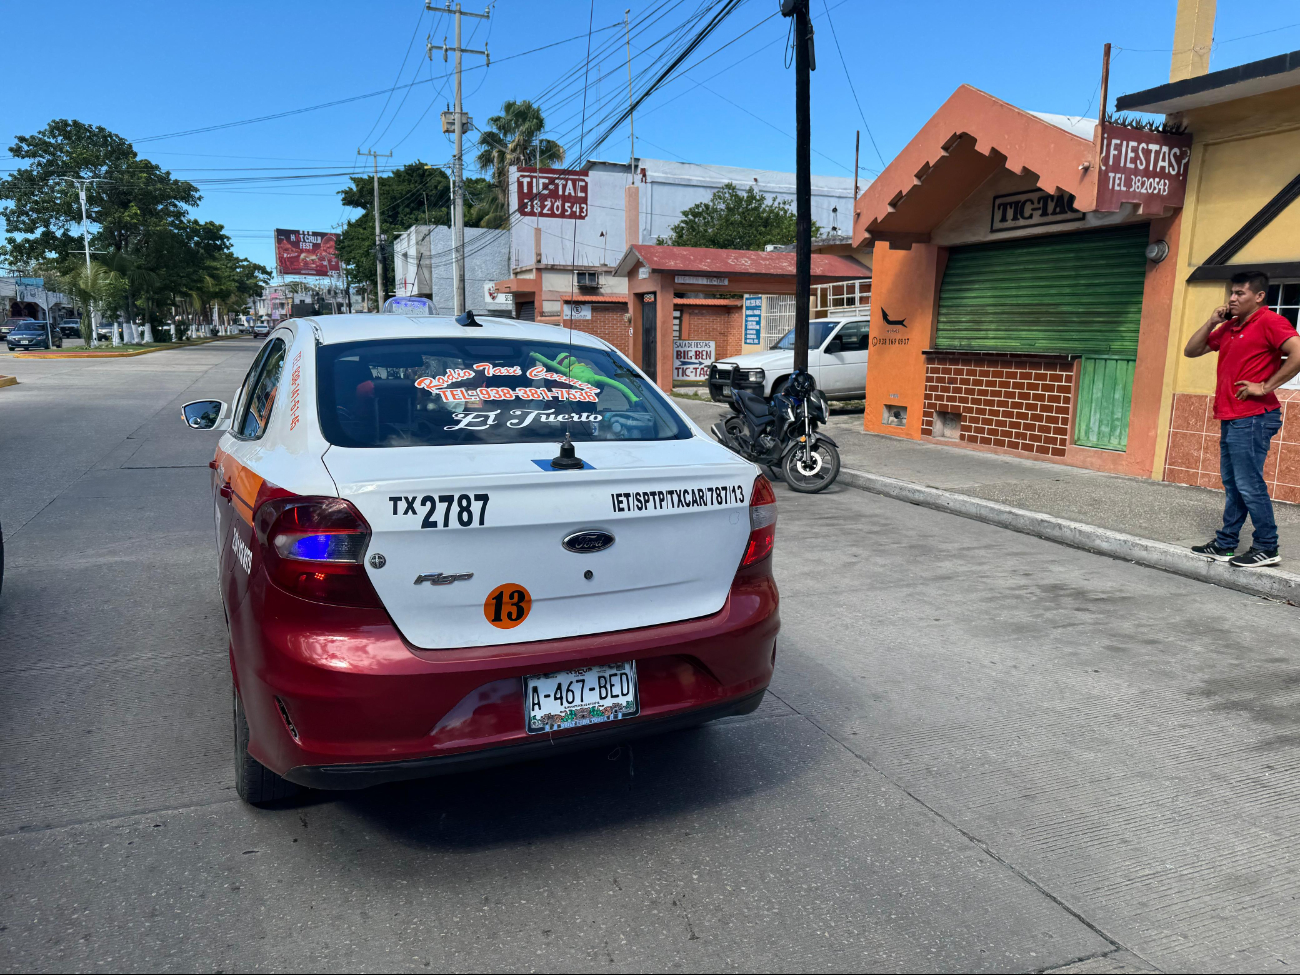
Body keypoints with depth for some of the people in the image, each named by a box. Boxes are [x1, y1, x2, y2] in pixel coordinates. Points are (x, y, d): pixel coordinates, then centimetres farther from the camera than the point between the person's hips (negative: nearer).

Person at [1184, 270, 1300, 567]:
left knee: (1249, 484, -8)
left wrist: (1264, 387, -17)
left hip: (1252, 417, -9)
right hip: (1230, 418, 9)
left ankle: (1266, 548, 1)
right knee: (1232, 484, 12)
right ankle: (1225, 544, 19)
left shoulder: (1269, 321, -8)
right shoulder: (1228, 327, 17)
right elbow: (1191, 351, 19)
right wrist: (1212, 322, 7)